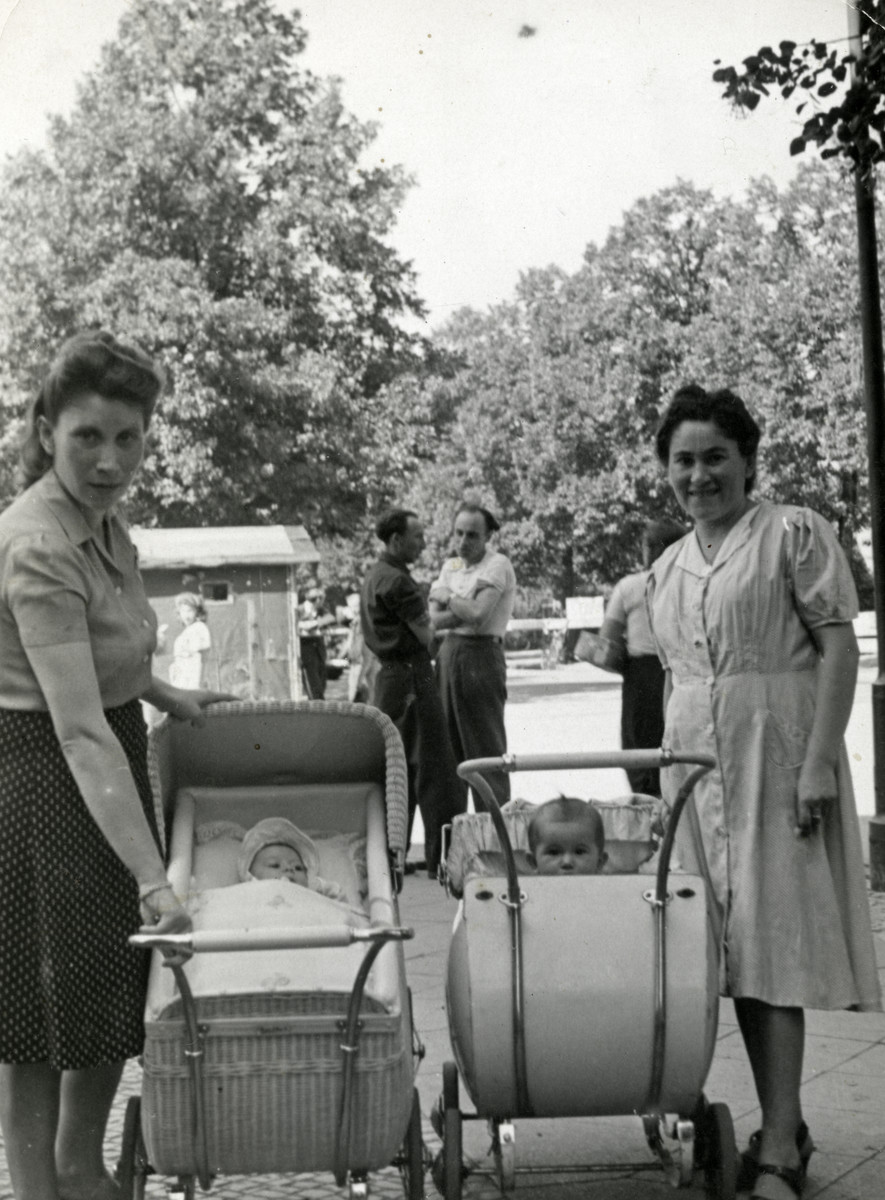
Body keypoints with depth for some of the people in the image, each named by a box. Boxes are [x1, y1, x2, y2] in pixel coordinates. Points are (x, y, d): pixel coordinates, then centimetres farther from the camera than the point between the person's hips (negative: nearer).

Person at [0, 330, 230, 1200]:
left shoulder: (103, 522, 2)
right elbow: (80, 732, -33)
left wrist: (163, 694, 15)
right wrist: (153, 881, -37)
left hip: (107, 768, 9)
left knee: (119, 982, 17)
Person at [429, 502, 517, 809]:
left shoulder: (497, 565, -7)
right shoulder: (450, 566, 14)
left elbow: (478, 614, -19)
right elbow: (434, 620, 3)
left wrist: (447, 596, -4)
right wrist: (465, 608, -11)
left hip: (481, 655, -7)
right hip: (449, 653, 7)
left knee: (486, 747, -6)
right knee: (448, 747, 10)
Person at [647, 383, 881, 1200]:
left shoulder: (794, 533, -3)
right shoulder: (666, 570, 16)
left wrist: (818, 762, -16)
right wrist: (667, 775, 15)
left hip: (774, 758, -6)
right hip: (696, 765, 6)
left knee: (771, 941, -9)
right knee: (730, 948, 6)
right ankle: (784, 1125, 17)